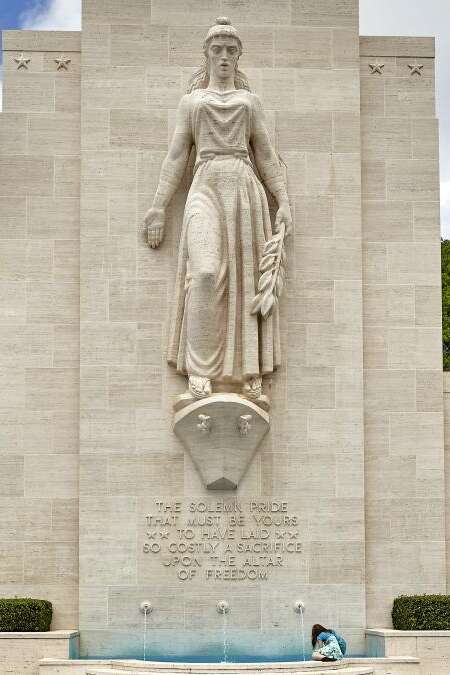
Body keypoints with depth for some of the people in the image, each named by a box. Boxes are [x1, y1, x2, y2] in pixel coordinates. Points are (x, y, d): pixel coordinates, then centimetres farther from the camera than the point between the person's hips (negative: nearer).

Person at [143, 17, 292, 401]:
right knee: (206, 274, -21)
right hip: (205, 189, -2)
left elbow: (267, 157, 13)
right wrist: (158, 208, 3)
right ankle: (199, 368, -15)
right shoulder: (190, 101, 16)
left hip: (245, 190, 2)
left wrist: (284, 203, 2)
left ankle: (249, 370, -1)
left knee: (245, 280, -4)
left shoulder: (250, 102, 17)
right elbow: (176, 158, 11)